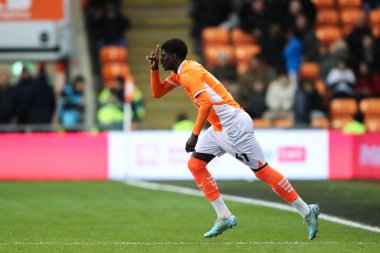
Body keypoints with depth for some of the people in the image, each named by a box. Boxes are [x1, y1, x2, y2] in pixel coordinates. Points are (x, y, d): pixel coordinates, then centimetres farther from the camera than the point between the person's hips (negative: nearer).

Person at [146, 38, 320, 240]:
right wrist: (154, 68, 8)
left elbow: (206, 102, -27)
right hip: (219, 128, 10)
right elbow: (157, 92, 23)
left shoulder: (188, 72, -15)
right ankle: (224, 217, 4)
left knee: (262, 170, -5)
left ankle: (307, 211, 2)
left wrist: (194, 135, -28)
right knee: (195, 164, 4)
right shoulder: (180, 72, 15)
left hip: (234, 125, -10)